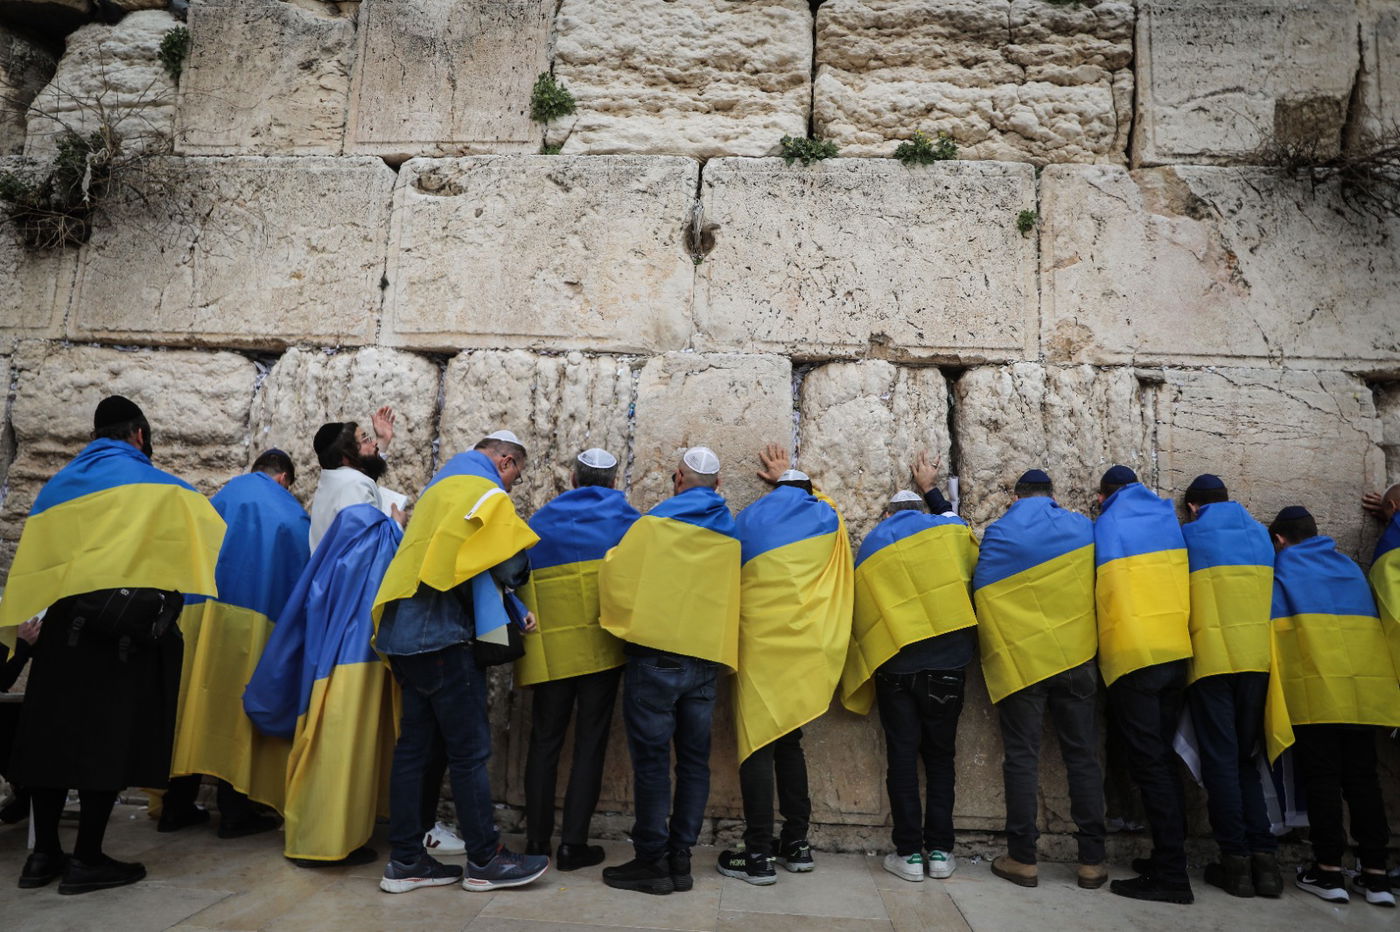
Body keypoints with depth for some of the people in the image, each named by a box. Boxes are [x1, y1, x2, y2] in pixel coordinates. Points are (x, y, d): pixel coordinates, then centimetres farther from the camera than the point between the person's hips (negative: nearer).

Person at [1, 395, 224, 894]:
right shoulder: (157, 485, -1)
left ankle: (43, 853, 19)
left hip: (63, 627, 5)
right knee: (109, 738, 1)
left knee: (54, 734, 13)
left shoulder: (58, 485, 13)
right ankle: (86, 859, 5)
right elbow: (210, 535, -3)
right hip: (129, 629, -5)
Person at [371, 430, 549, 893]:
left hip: (405, 632, 9)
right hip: (444, 636, -9)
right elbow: (511, 564, -14)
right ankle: (485, 860, 8)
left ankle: (405, 860, 17)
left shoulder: (438, 488, 22)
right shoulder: (485, 493, -7)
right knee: (470, 750, -1)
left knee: (414, 745, 11)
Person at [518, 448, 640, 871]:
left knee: (544, 741, 13)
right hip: (602, 646, -2)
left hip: (550, 649, 2)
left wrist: (526, 626, 18)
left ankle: (536, 839, 17)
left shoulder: (540, 522, 10)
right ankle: (574, 843, 7)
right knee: (590, 742, 6)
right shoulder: (625, 518, 4)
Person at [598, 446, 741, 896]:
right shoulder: (731, 534, 10)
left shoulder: (654, 522, -3)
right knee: (693, 758, 10)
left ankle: (652, 859, 5)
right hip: (707, 656, 5)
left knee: (651, 757, 1)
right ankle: (680, 857, 15)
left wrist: (618, 618, 12)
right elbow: (733, 592, 10)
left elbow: (618, 576, -4)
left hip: (655, 652, -4)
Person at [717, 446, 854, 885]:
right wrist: (788, 477, 46)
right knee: (789, 742, 16)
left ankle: (758, 856, 0)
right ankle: (796, 844, 22)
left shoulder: (748, 518, 2)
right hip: (808, 651, 4)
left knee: (758, 745, -1)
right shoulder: (828, 518, 10)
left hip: (762, 647, -4)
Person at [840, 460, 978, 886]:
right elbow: (975, 573, 10)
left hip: (894, 666, 0)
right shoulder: (950, 528, 6)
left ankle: (909, 852, 10)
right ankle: (940, 850, 15)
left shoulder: (870, 546, 12)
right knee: (940, 755, 12)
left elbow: (863, 616, 13)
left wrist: (860, 681, 18)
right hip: (948, 662, 0)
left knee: (902, 757, 8)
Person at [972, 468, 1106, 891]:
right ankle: (1091, 860, 14)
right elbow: (1095, 583, 13)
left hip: (1020, 661, -2)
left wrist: (990, 656, 13)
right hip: (1076, 657, 2)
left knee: (1021, 758, 3)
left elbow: (982, 592, 0)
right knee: (1082, 757, 10)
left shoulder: (998, 532, -3)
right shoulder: (1082, 527, 5)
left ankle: (1022, 858, 7)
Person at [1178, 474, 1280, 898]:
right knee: (1245, 759, 13)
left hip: (1210, 659, -4)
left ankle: (1237, 861, 2)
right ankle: (1264, 856, 6)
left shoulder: (1188, 534, 1)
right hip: (1257, 659, 4)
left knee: (1221, 760, 1)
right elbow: (1270, 590, 20)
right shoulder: (1260, 533, 13)